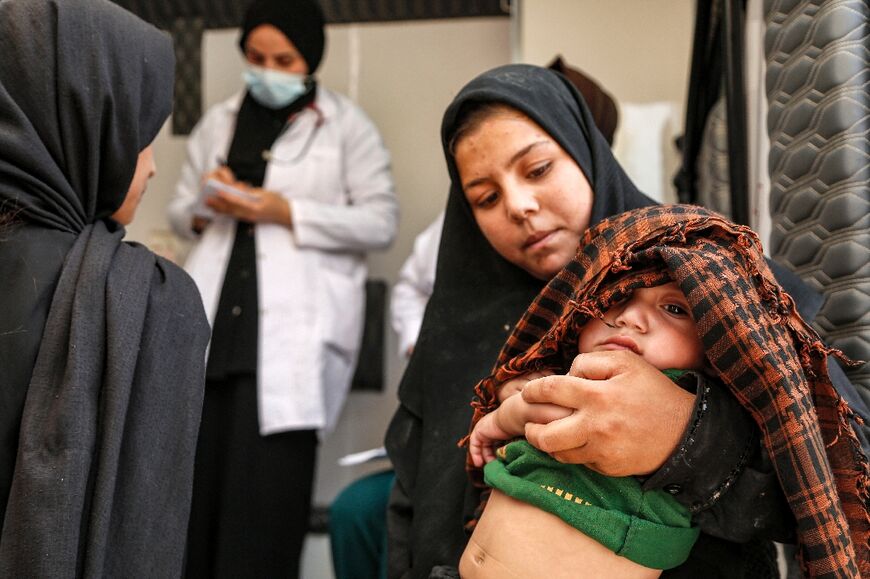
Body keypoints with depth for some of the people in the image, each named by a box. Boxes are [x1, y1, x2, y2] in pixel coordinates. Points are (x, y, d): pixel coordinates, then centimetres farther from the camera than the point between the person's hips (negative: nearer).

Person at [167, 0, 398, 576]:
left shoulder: (347, 126, 6)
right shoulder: (219, 122, 19)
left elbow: (381, 223, -1)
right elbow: (180, 212, 23)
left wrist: (287, 212, -10)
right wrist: (205, 208, -1)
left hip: (295, 324, -4)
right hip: (217, 318, 4)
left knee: (268, 484, -12)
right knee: (198, 478, -3)